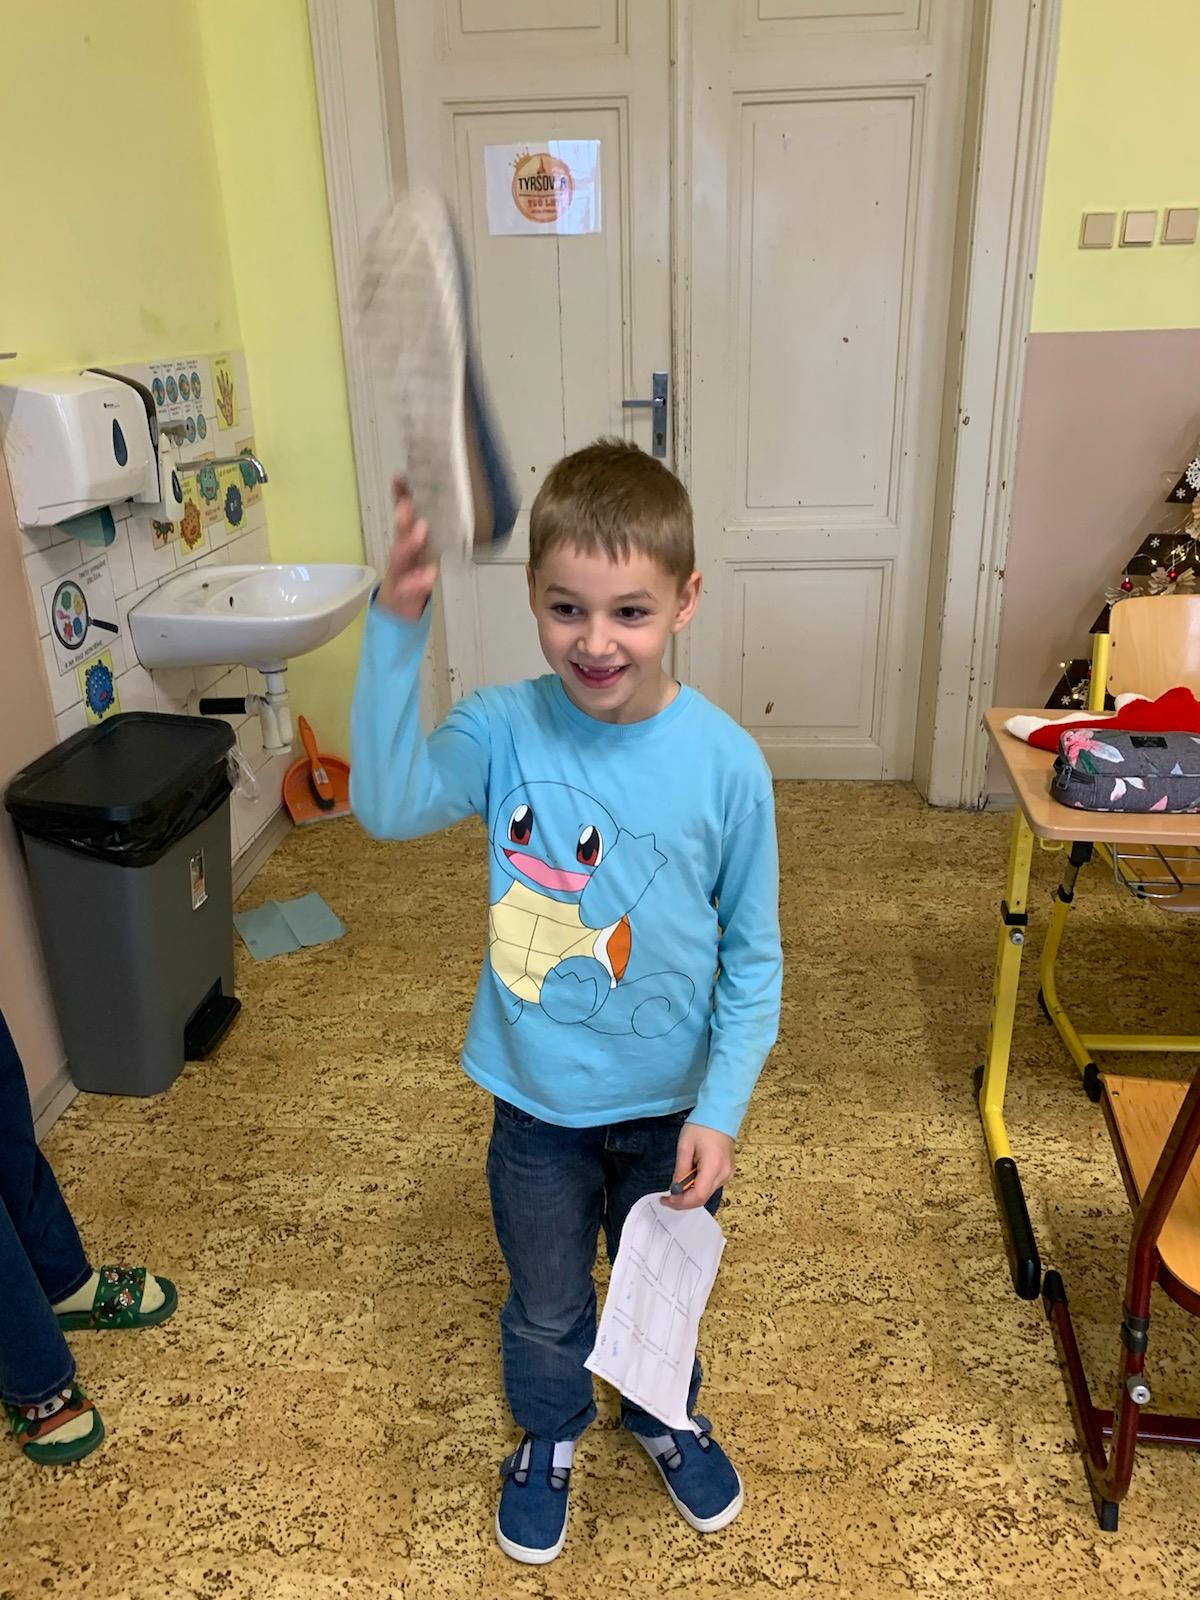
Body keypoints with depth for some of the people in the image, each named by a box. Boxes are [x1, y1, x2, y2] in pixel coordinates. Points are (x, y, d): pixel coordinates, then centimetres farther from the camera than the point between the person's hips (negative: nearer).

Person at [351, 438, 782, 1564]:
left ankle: (663, 1417, 58)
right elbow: (389, 804, -37)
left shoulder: (724, 761, -18)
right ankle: (548, 1435, 55)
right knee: (545, 1309, 23)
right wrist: (397, 626, -45)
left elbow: (752, 957, -10)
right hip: (538, 1102, 0)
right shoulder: (507, 729, -17)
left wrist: (720, 1109, -13)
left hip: (671, 1102, 0)